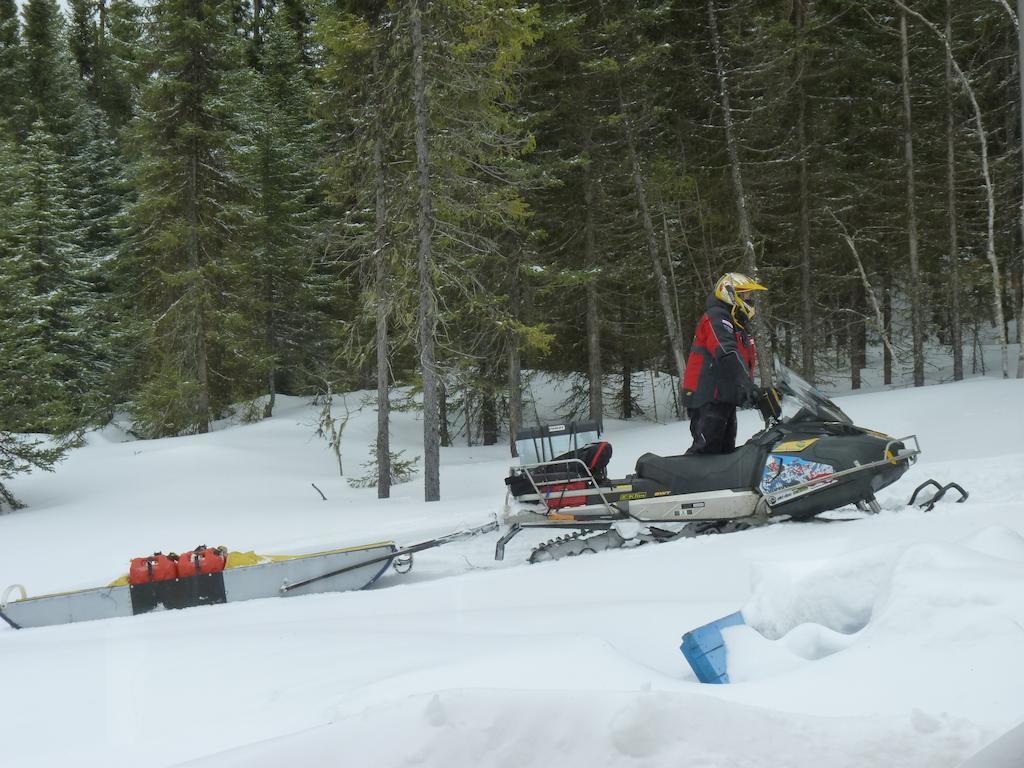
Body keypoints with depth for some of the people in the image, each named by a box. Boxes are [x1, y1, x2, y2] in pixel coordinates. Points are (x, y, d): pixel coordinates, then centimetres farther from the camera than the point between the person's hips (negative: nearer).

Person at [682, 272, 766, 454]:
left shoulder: (739, 326, 22)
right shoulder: (716, 318, -12)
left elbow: (746, 361, 26)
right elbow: (727, 355, -28)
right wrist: (747, 385, -39)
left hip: (725, 398, 10)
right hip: (708, 398, -10)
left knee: (725, 451, 12)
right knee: (706, 450, -16)